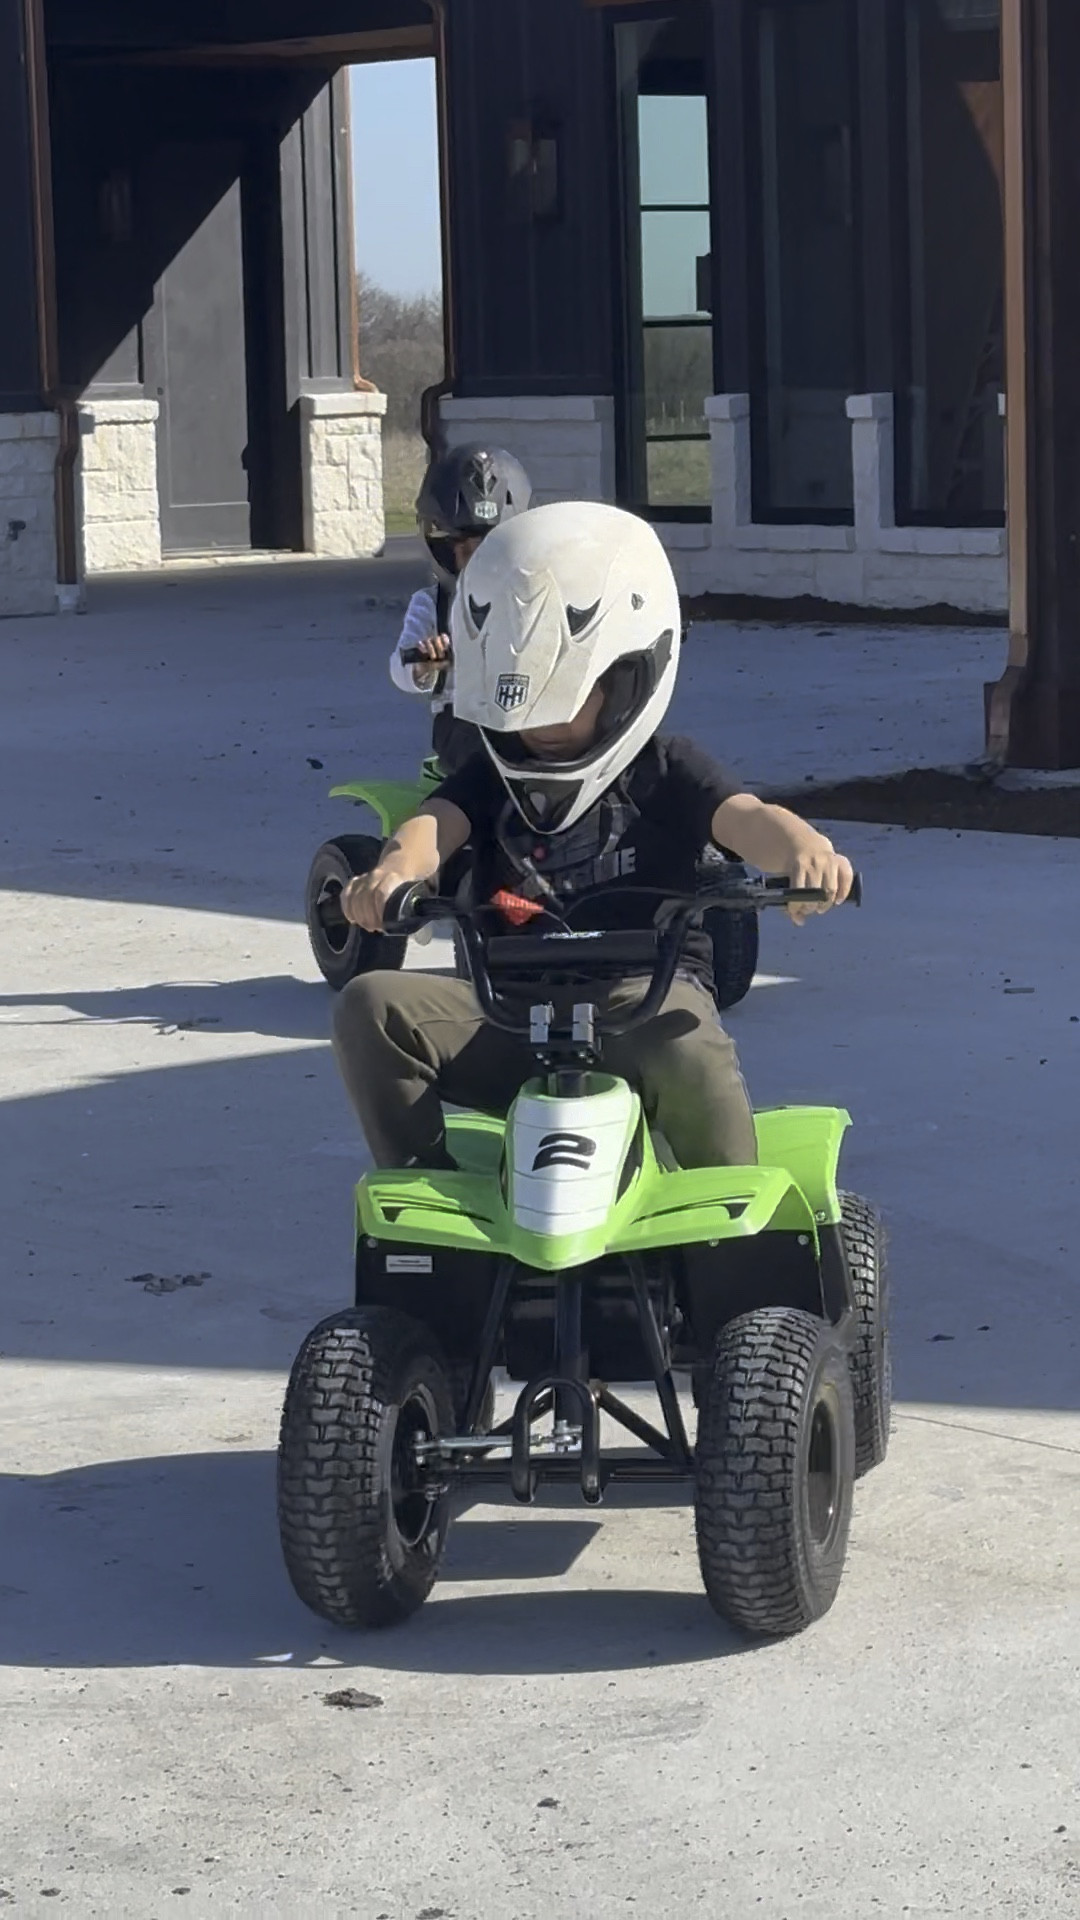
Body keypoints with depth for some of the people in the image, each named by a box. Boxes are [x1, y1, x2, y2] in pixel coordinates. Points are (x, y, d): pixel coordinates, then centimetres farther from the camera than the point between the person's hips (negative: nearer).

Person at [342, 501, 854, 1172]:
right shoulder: (492, 777, 15)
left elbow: (744, 818, -12)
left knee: (688, 1053, -38)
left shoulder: (665, 771, 7)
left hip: (645, 994, -3)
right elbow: (435, 825, -6)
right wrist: (393, 871, -34)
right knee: (373, 1005, -18)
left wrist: (802, 846, -39)